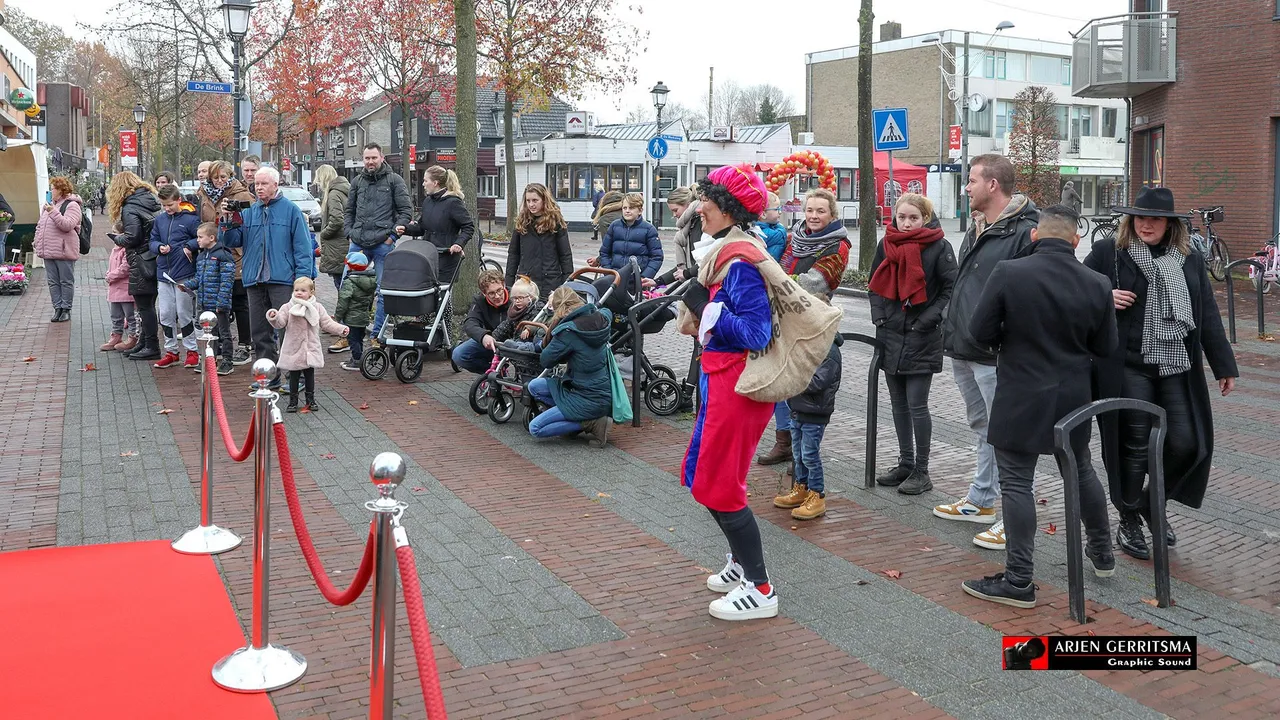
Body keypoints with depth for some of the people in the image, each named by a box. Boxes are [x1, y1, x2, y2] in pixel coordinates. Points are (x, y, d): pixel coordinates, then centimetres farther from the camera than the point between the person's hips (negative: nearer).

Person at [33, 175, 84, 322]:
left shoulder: (72, 205, -7)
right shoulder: (48, 205, 18)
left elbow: (67, 225, -21)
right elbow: (40, 225, 24)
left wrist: (53, 212, -26)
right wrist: (37, 242, 15)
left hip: (64, 251, -8)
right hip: (49, 251, 8)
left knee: (66, 282, 1)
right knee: (53, 282, 9)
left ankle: (66, 309, 8)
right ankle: (58, 308, 15)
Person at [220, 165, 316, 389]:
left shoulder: (290, 210, 0)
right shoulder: (249, 212, 14)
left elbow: (302, 246, -4)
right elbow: (231, 241, 11)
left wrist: (302, 277, -12)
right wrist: (229, 222, -7)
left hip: (282, 279, -6)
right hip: (255, 281, 6)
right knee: (259, 332, 10)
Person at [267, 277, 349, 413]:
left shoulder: (317, 308, 2)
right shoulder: (287, 308, -3)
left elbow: (327, 323, 6)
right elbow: (280, 323, -10)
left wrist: (341, 329, -4)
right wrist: (273, 317, -30)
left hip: (311, 349, 2)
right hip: (293, 350, -1)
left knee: (310, 375, 12)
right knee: (294, 376, 6)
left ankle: (310, 400, 24)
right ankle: (293, 401, 15)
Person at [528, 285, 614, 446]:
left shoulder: (568, 331, -22)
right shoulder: (600, 318, 0)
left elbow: (545, 361, -9)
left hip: (590, 400, -8)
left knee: (535, 428, -3)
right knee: (534, 386, 12)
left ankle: (592, 424, -6)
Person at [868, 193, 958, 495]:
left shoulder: (939, 247, -8)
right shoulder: (886, 245, 7)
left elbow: (951, 288, -7)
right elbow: (874, 285, 16)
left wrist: (929, 318, -14)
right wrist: (879, 316, 4)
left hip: (921, 338, -5)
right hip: (891, 335, 6)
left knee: (917, 406, -3)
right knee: (899, 403, 13)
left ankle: (921, 471, 8)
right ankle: (905, 464, 25)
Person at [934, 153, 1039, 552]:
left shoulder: (1025, 233, -16)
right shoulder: (976, 229, 15)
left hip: (995, 356, -10)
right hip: (964, 351, 10)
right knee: (983, 429, 20)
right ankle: (981, 501, 33)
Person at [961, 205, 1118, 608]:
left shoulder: (1008, 273, -15)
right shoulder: (1097, 285, -3)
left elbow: (980, 331, -12)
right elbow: (1105, 347, 4)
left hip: (1020, 397, -4)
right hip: (1073, 397, 5)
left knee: (1016, 483, 0)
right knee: (1081, 472, 23)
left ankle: (1019, 581, 3)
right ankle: (1102, 553, 40)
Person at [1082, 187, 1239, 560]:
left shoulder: (1190, 260, 10)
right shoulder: (1107, 253, -2)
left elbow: (1208, 315, 12)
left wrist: (1225, 366, 11)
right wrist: (1103, 299, -17)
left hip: (1177, 370, 4)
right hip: (1130, 369, -4)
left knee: (1187, 444, 2)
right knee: (1135, 447, 1)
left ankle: (1154, 502, 29)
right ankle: (1129, 522, 19)